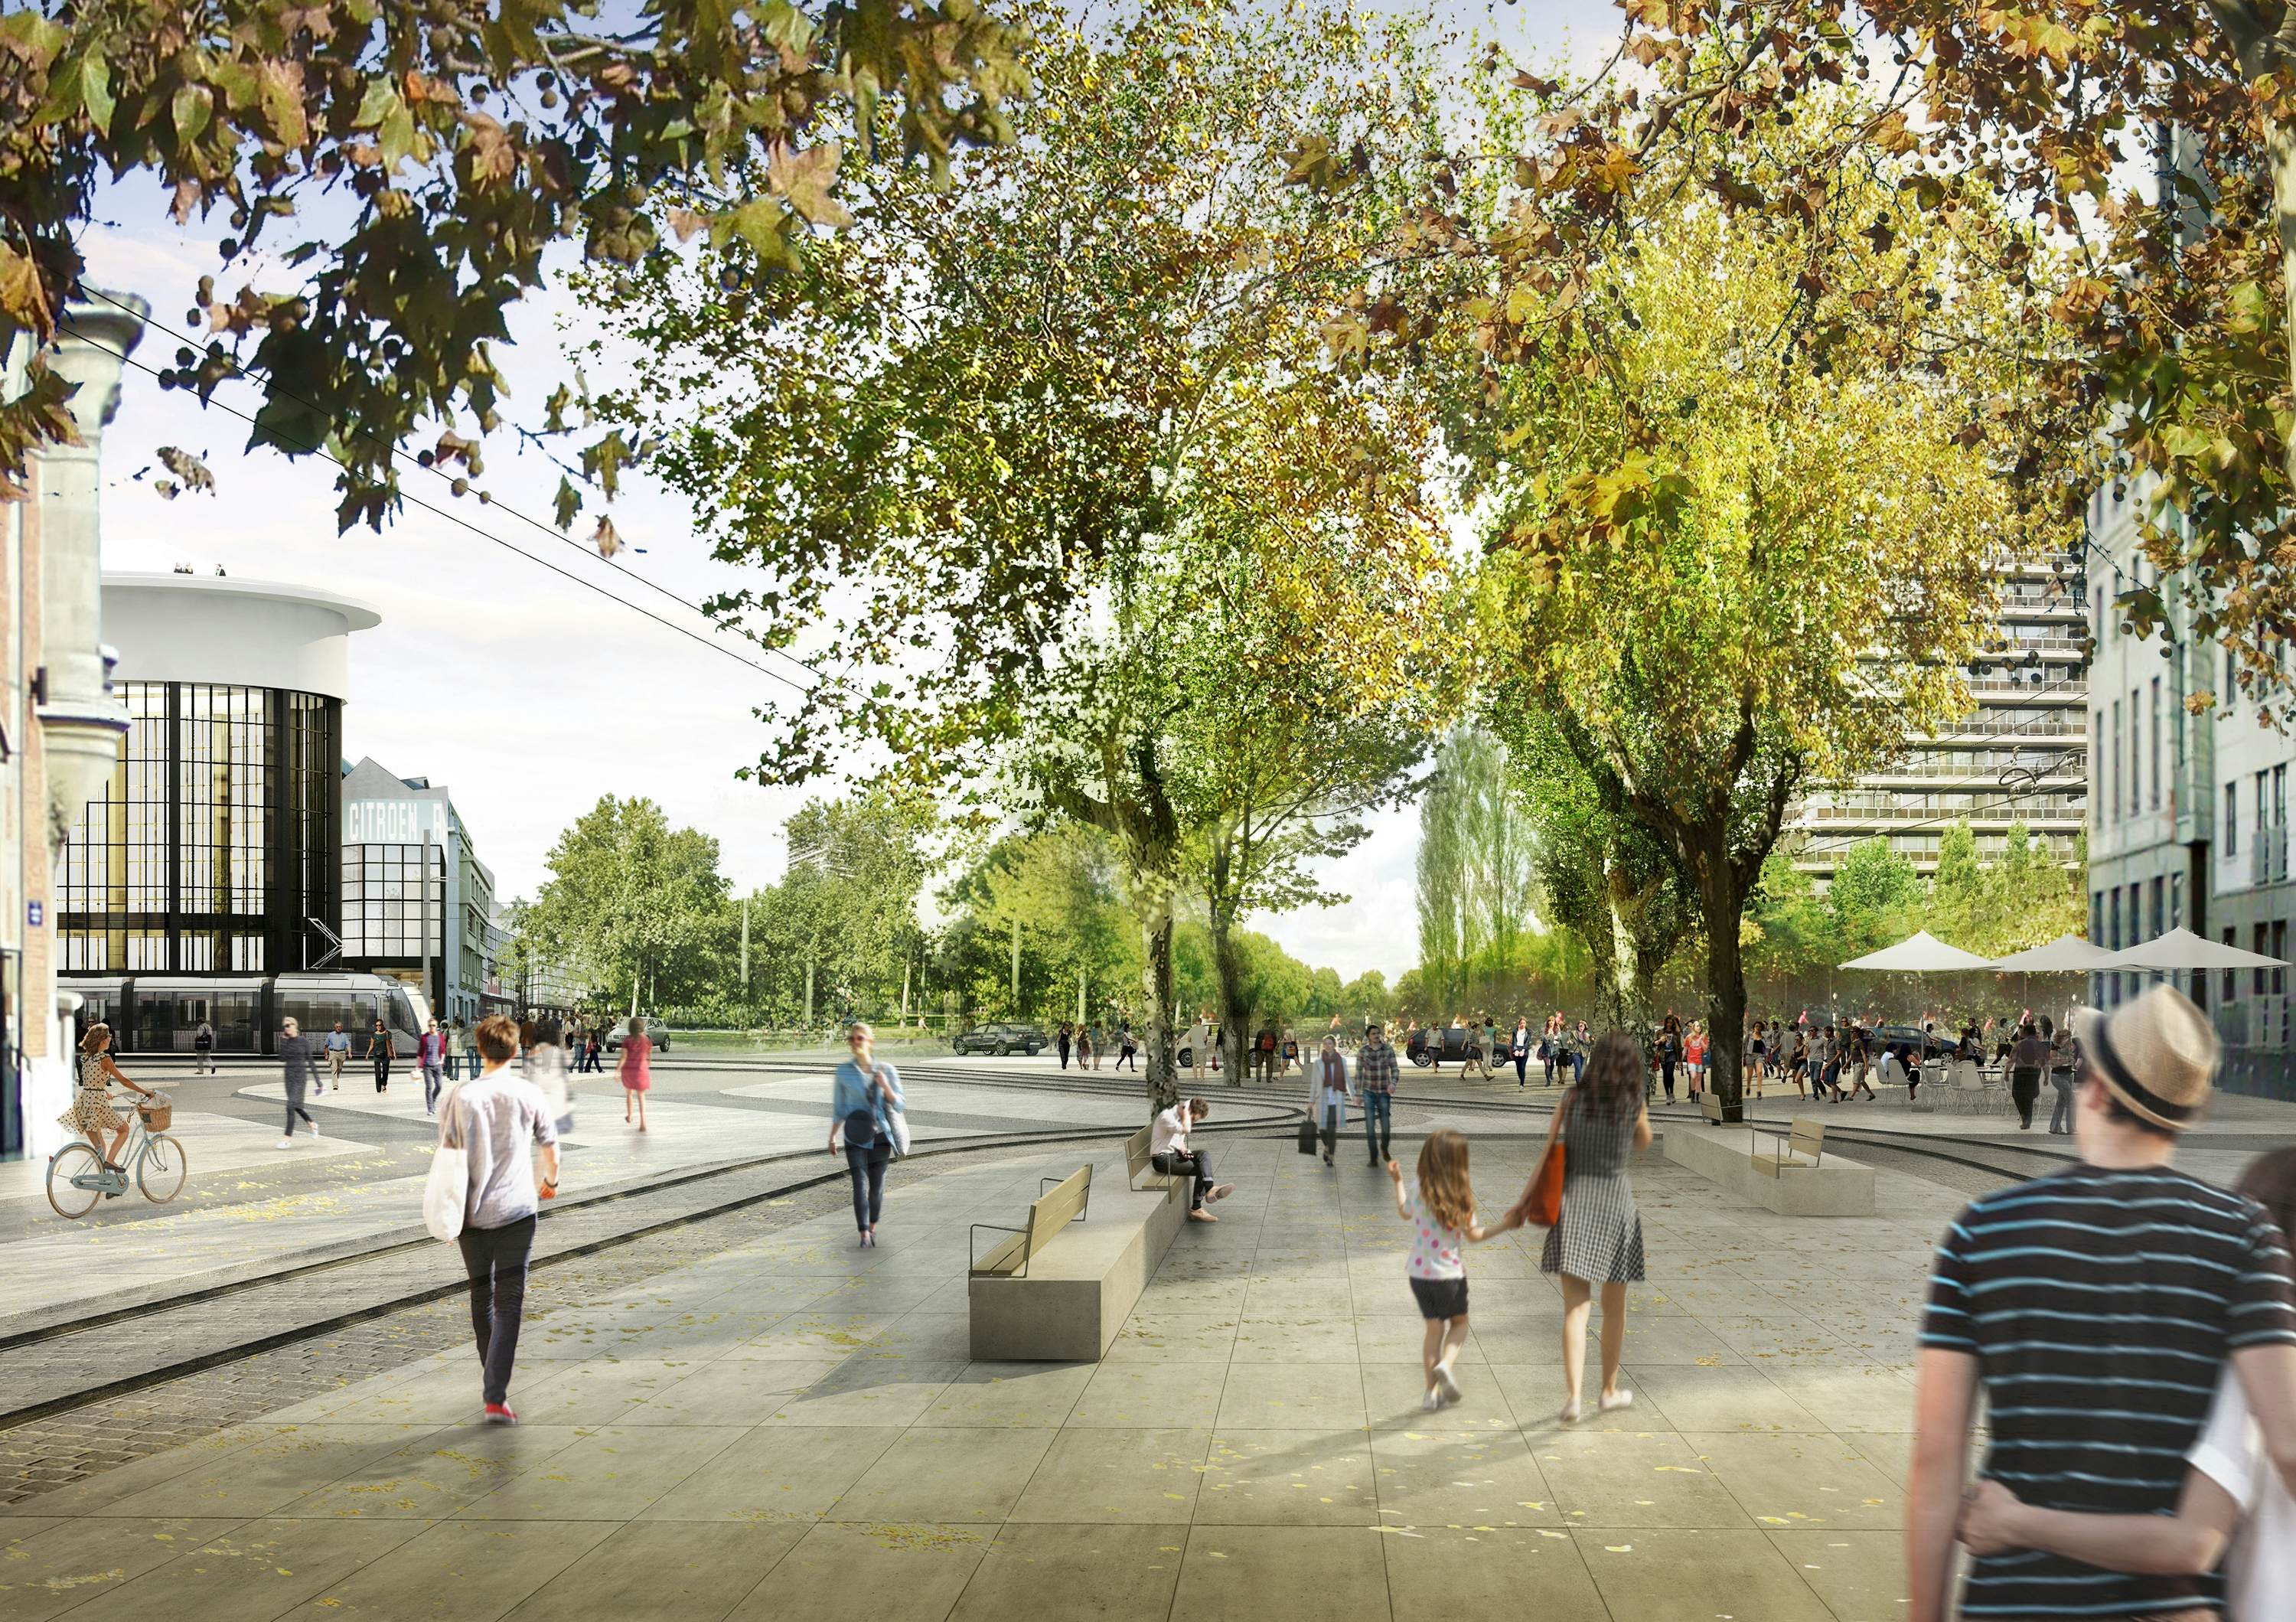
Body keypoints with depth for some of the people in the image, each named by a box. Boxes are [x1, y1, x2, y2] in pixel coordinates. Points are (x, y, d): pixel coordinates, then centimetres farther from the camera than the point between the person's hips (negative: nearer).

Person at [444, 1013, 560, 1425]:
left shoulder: (461, 1097, -3)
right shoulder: (527, 1094, -3)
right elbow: (550, 1147, 9)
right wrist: (550, 1181, 30)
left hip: (472, 1213, 2)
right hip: (516, 1210, -2)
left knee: (481, 1297, 18)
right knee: (509, 1303, -2)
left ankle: (493, 1380, 34)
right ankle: (495, 1397, -12)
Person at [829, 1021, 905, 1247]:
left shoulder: (886, 1070, -1)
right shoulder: (844, 1070, 1)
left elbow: (899, 1105, -1)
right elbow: (839, 1107, 10)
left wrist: (885, 1086, -18)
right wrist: (833, 1137, 11)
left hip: (880, 1137, 1)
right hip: (855, 1138, -1)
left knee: (877, 1186, 9)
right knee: (860, 1185, -13)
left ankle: (872, 1228, 30)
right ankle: (864, 1236, -15)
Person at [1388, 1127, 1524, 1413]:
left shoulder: (1416, 1188, -6)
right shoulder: (1460, 1195, -15)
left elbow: (1404, 1213, 16)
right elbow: (1473, 1235, -6)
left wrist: (1397, 1182, 28)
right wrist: (1505, 1225, 2)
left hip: (1419, 1271, 3)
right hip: (1449, 1272, -3)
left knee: (1434, 1328, 13)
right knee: (1458, 1323, 19)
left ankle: (1433, 1392, 12)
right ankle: (1446, 1364, -7)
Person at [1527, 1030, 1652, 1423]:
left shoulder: (1571, 1100, 0)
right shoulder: (1634, 1106, -1)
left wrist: (1526, 1199, 7)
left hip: (1573, 1202, 0)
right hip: (1615, 1203, 0)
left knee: (1575, 1307, -4)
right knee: (1614, 1307, 16)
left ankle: (1573, 1395, -18)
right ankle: (1609, 1390, 29)